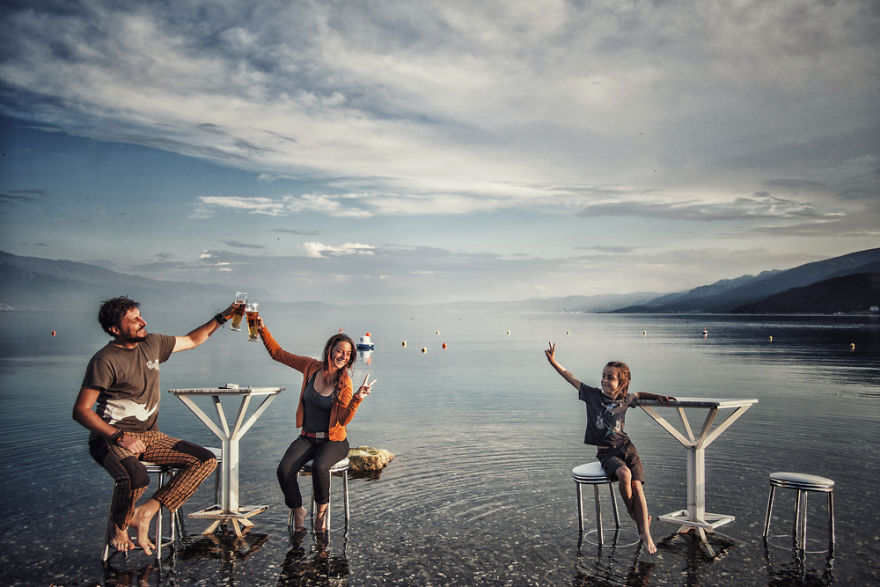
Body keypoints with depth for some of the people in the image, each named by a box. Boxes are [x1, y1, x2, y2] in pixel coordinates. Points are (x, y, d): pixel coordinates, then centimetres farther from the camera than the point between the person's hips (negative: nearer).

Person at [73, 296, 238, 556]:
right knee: (136, 477, -37)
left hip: (149, 436, 7)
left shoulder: (152, 343, 6)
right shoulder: (105, 361, -13)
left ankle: (146, 512, -9)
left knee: (206, 461, -9)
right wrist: (120, 437, -24)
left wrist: (221, 318, 13)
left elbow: (192, 340, 22)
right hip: (112, 437, -7)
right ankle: (120, 528, -3)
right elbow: (80, 410, -15)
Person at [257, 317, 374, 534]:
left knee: (319, 467, -34)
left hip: (333, 440, -3)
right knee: (284, 470, -24)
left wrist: (357, 398, -31)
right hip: (307, 437, 3)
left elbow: (343, 420, -17)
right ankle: (297, 510, 5)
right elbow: (278, 354, 7)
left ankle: (321, 510, -4)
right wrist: (263, 330, -2)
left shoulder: (345, 383, -10)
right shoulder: (312, 367, -3)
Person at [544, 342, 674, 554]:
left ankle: (645, 534, -7)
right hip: (606, 453, -2)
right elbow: (571, 378, -3)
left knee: (637, 487, -15)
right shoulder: (593, 395, -3)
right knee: (624, 474, -31)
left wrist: (658, 397, 11)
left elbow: (639, 394, 25)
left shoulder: (625, 399, 2)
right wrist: (553, 362, -10)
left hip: (626, 447, 2)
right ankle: (634, 515, -9)